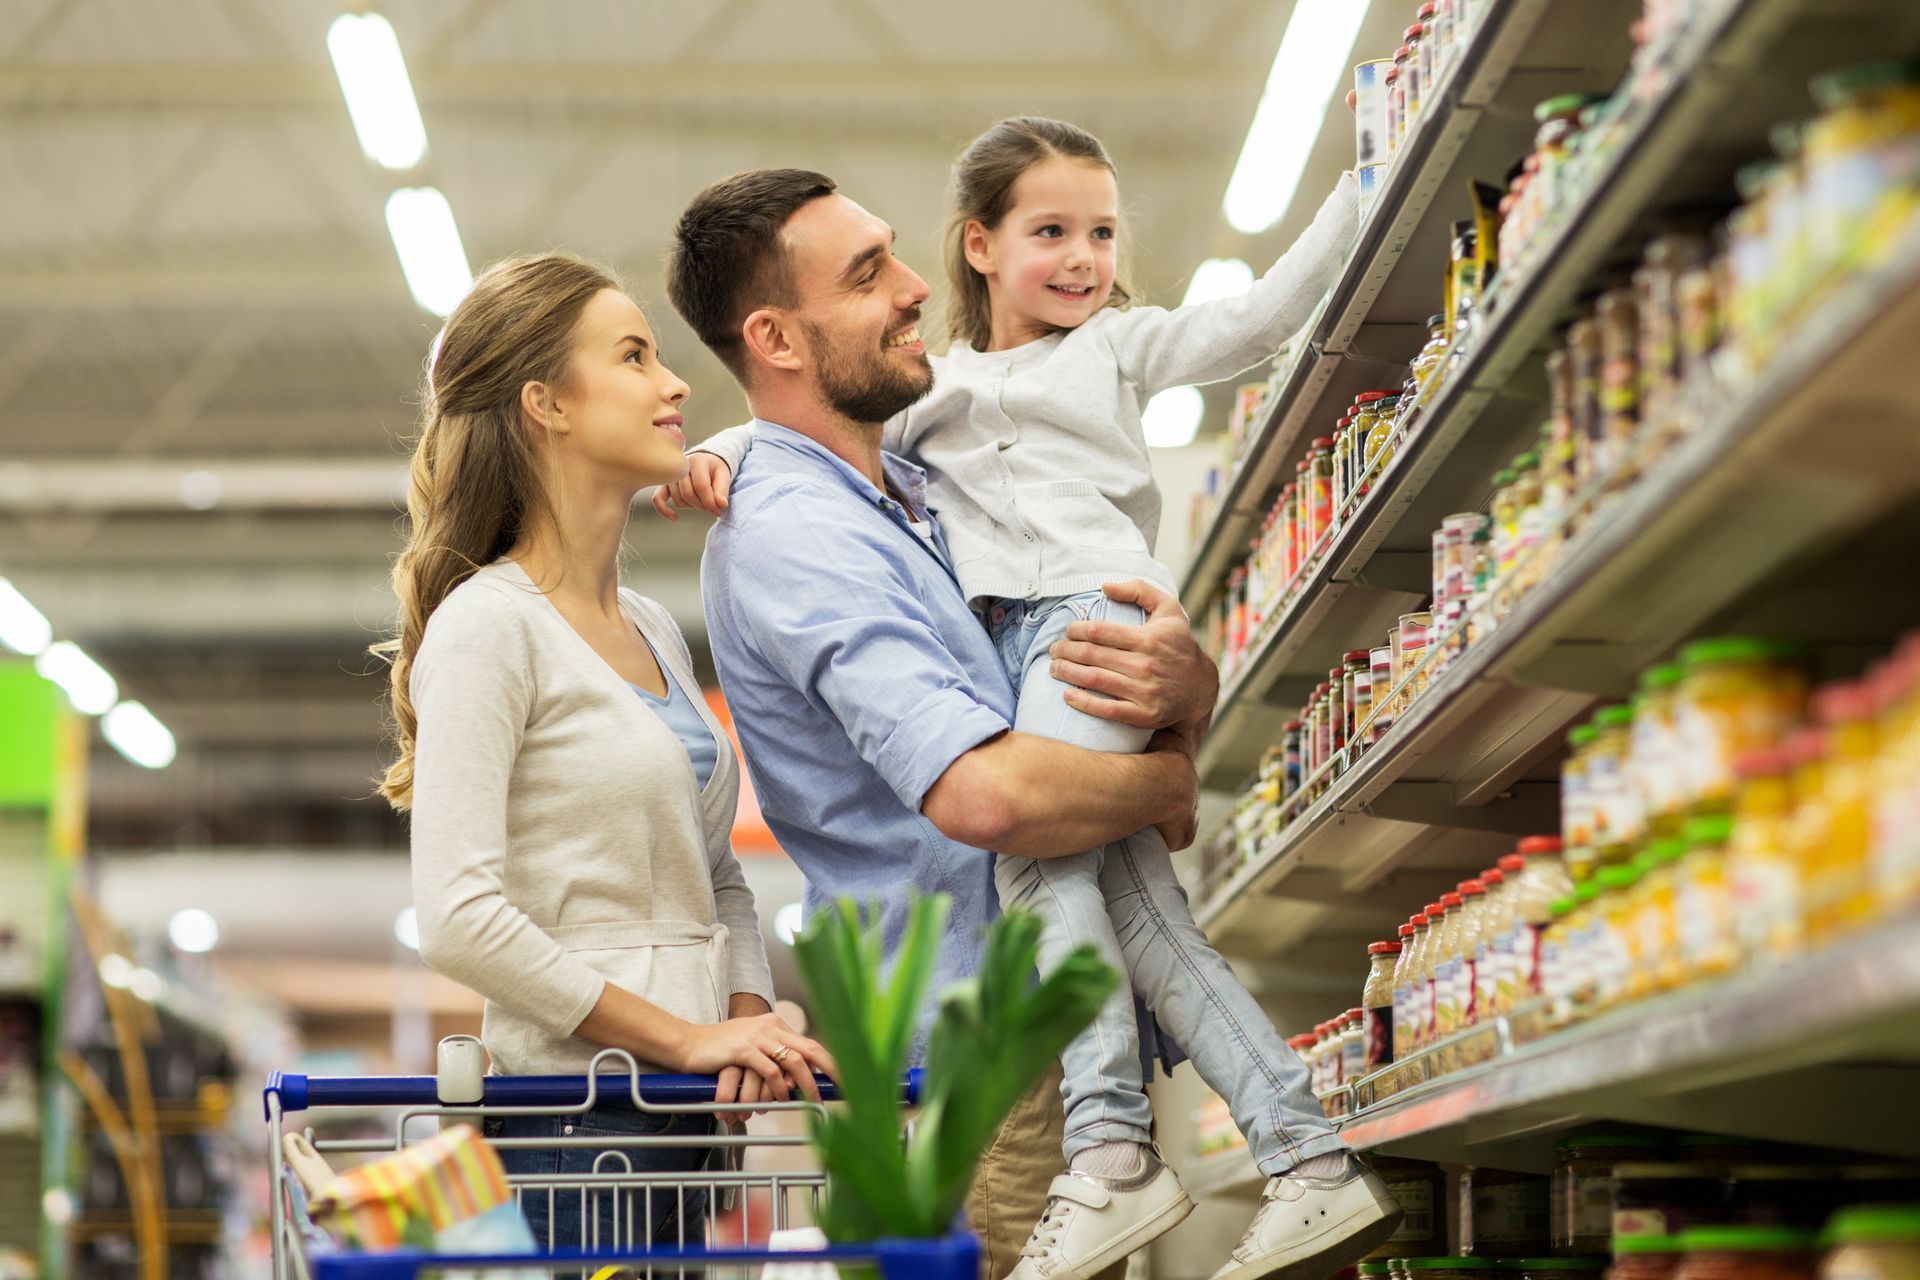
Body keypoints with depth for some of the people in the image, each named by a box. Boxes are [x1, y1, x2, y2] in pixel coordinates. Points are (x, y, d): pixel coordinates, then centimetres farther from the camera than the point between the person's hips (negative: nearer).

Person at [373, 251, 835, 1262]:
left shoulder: (654, 631, 17)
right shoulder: (489, 627, -8)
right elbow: (458, 916, -17)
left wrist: (748, 1019, 1)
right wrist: (682, 1036, -16)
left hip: (686, 1107, 7)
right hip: (579, 1108, -7)